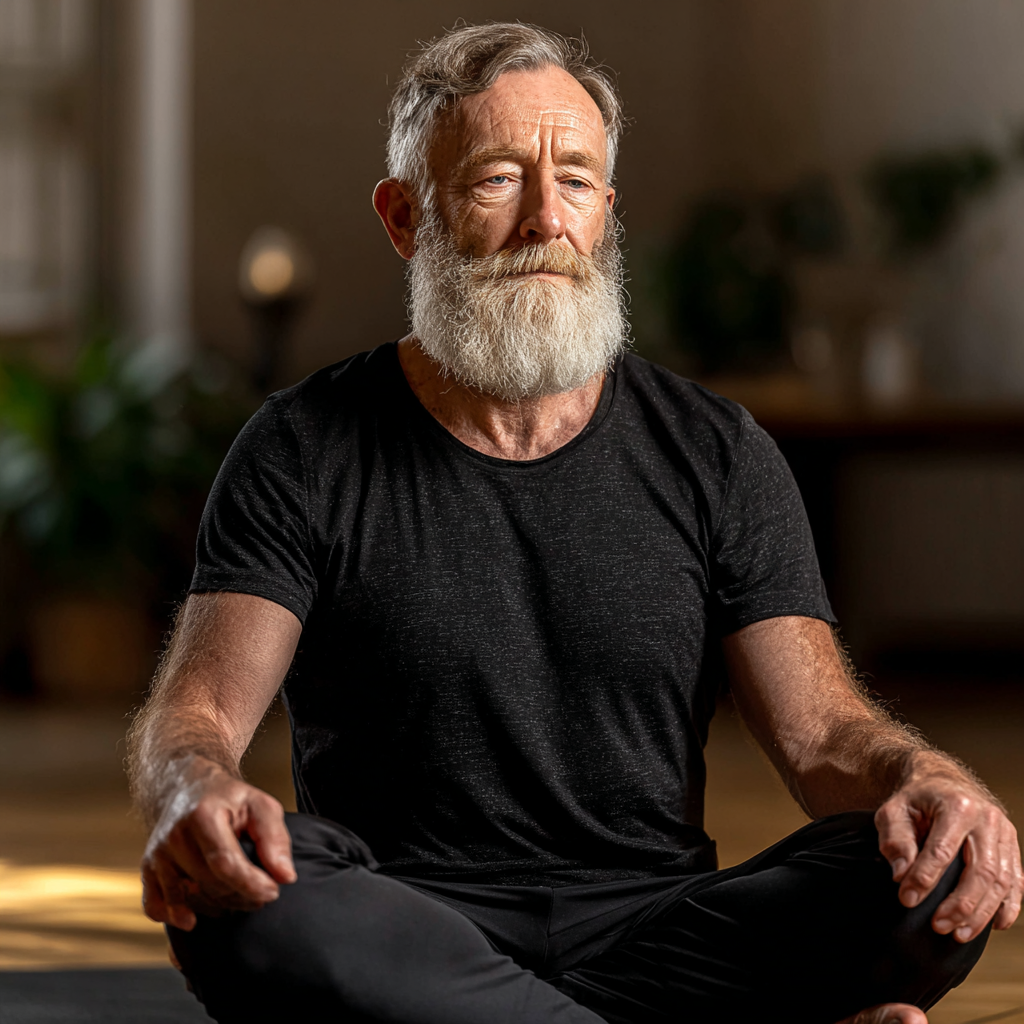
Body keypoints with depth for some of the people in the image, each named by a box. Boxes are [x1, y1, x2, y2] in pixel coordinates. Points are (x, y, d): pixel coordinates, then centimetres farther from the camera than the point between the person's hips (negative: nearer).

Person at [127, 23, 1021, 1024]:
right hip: (396, 936, -1)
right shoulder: (306, 453, 4)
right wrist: (197, 800, -31)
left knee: (931, 874, -25)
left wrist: (925, 783, -23)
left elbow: (819, 729, 3)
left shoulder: (717, 454, 9)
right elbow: (193, 715, -4)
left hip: (651, 933, 1)